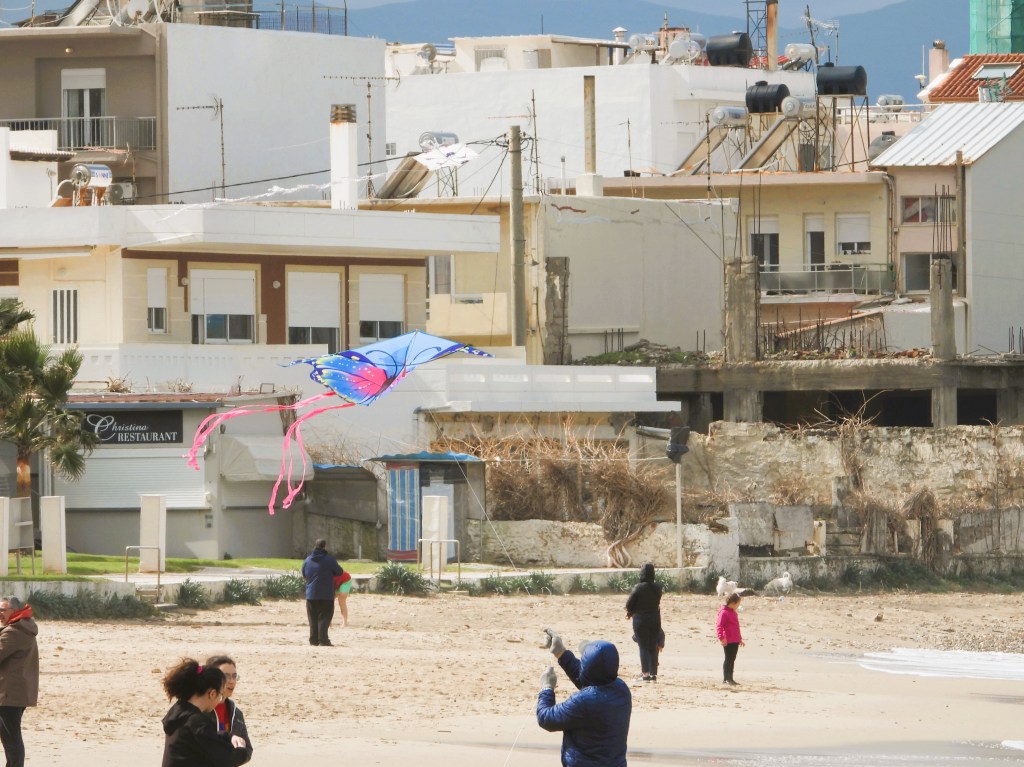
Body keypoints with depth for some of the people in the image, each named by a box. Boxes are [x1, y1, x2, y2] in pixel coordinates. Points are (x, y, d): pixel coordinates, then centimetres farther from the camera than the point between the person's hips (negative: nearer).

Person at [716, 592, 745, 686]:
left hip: (735, 641, 9)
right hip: (728, 641, -9)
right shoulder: (724, 613, -11)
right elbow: (719, 626, -18)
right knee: (728, 660, -7)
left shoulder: (734, 613, 19)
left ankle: (730, 679, 17)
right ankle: (725, 679, -5)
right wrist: (721, 638, -27)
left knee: (732, 660, 12)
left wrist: (740, 639, 30)